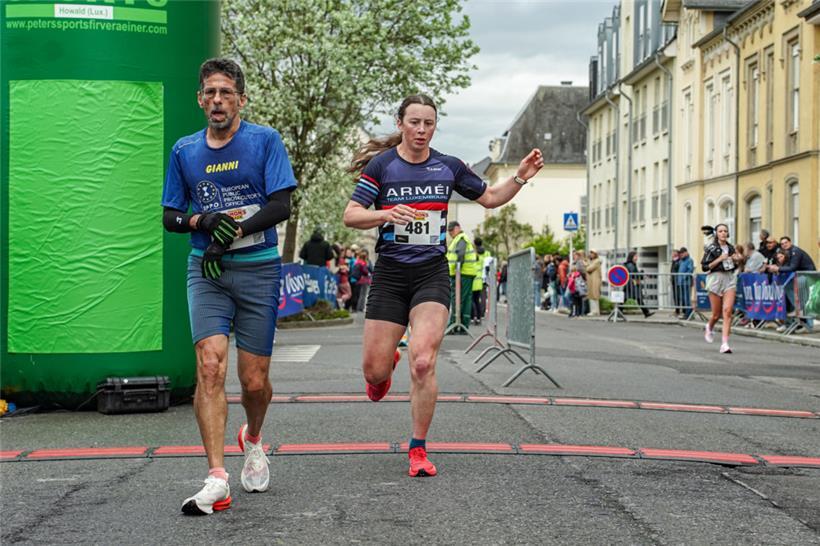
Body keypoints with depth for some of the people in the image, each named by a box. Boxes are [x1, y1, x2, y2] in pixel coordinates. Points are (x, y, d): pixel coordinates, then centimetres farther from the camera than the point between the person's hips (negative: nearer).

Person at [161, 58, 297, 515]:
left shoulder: (265, 140, 1)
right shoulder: (184, 150, 10)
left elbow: (281, 206, -7)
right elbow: (170, 217, 13)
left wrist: (232, 231, -17)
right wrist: (204, 221, -8)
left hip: (259, 269, -1)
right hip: (206, 271, 2)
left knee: (254, 380, 1)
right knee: (210, 363, -17)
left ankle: (253, 440, 36)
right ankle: (217, 479, -18)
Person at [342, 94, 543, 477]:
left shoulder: (449, 167, 6)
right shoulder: (381, 165, -1)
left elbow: (490, 198, 19)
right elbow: (350, 216, -6)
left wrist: (521, 177, 3)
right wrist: (386, 214, -24)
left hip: (432, 273, 1)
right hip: (390, 274, 0)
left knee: (423, 362, -16)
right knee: (373, 369, -1)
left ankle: (418, 449, 0)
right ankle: (387, 366, 40)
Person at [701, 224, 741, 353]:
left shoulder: (731, 248, 12)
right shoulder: (711, 248, -2)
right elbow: (705, 266, -7)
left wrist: (736, 260, 2)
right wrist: (719, 259, -15)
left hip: (730, 279, 3)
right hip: (716, 278, -3)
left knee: (728, 311, -13)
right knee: (717, 314, 4)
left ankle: (725, 344, -14)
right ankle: (710, 327, 41)